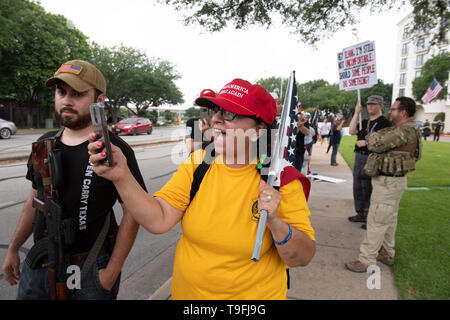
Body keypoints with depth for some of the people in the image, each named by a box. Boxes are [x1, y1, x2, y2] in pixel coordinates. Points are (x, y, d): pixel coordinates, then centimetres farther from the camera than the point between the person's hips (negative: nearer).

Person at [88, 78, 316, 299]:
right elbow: (159, 220, -18)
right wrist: (122, 177, -30)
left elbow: (303, 258, -15)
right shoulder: (197, 164, -10)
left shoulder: (280, 178, -18)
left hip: (253, 293, -2)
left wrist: (275, 222, -32)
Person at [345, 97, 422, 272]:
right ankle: (387, 254, 34)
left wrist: (372, 136, -4)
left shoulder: (406, 130, -21)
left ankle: (366, 260, 4)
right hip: (389, 180, 11)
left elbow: (376, 145, -23)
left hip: (389, 182, -11)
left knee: (377, 221, -5)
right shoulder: (399, 129, 13)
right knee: (389, 219, 19)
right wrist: (376, 136, -5)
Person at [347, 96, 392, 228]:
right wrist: (357, 113, 1)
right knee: (357, 188, 14)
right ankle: (360, 214, 28)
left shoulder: (385, 123, -5)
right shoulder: (364, 122, 16)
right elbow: (352, 131, 0)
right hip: (359, 157, 8)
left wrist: (367, 142, -17)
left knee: (368, 190, -3)